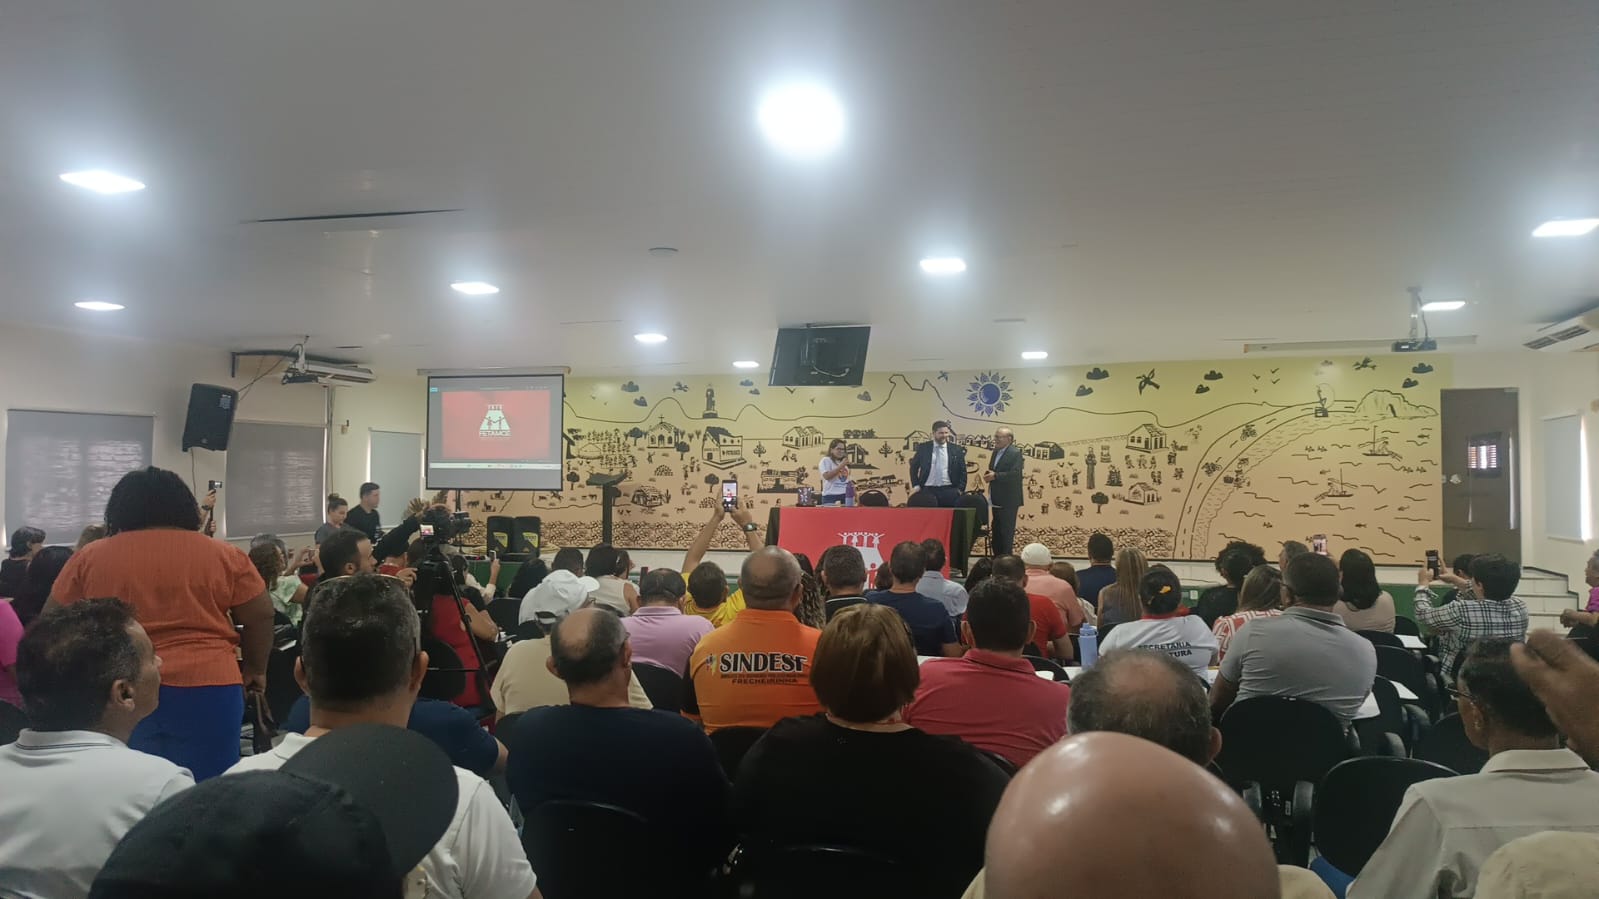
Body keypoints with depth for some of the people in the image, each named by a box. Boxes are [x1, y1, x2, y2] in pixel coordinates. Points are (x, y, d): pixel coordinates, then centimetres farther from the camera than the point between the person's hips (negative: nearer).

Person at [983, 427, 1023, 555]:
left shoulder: (1015, 453, -13)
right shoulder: (996, 452, 15)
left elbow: (1015, 474, -23)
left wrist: (995, 476, -24)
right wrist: (989, 475, -2)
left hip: (1008, 500, -9)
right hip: (996, 500, 9)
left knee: (1006, 531, -5)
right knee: (996, 531, 14)